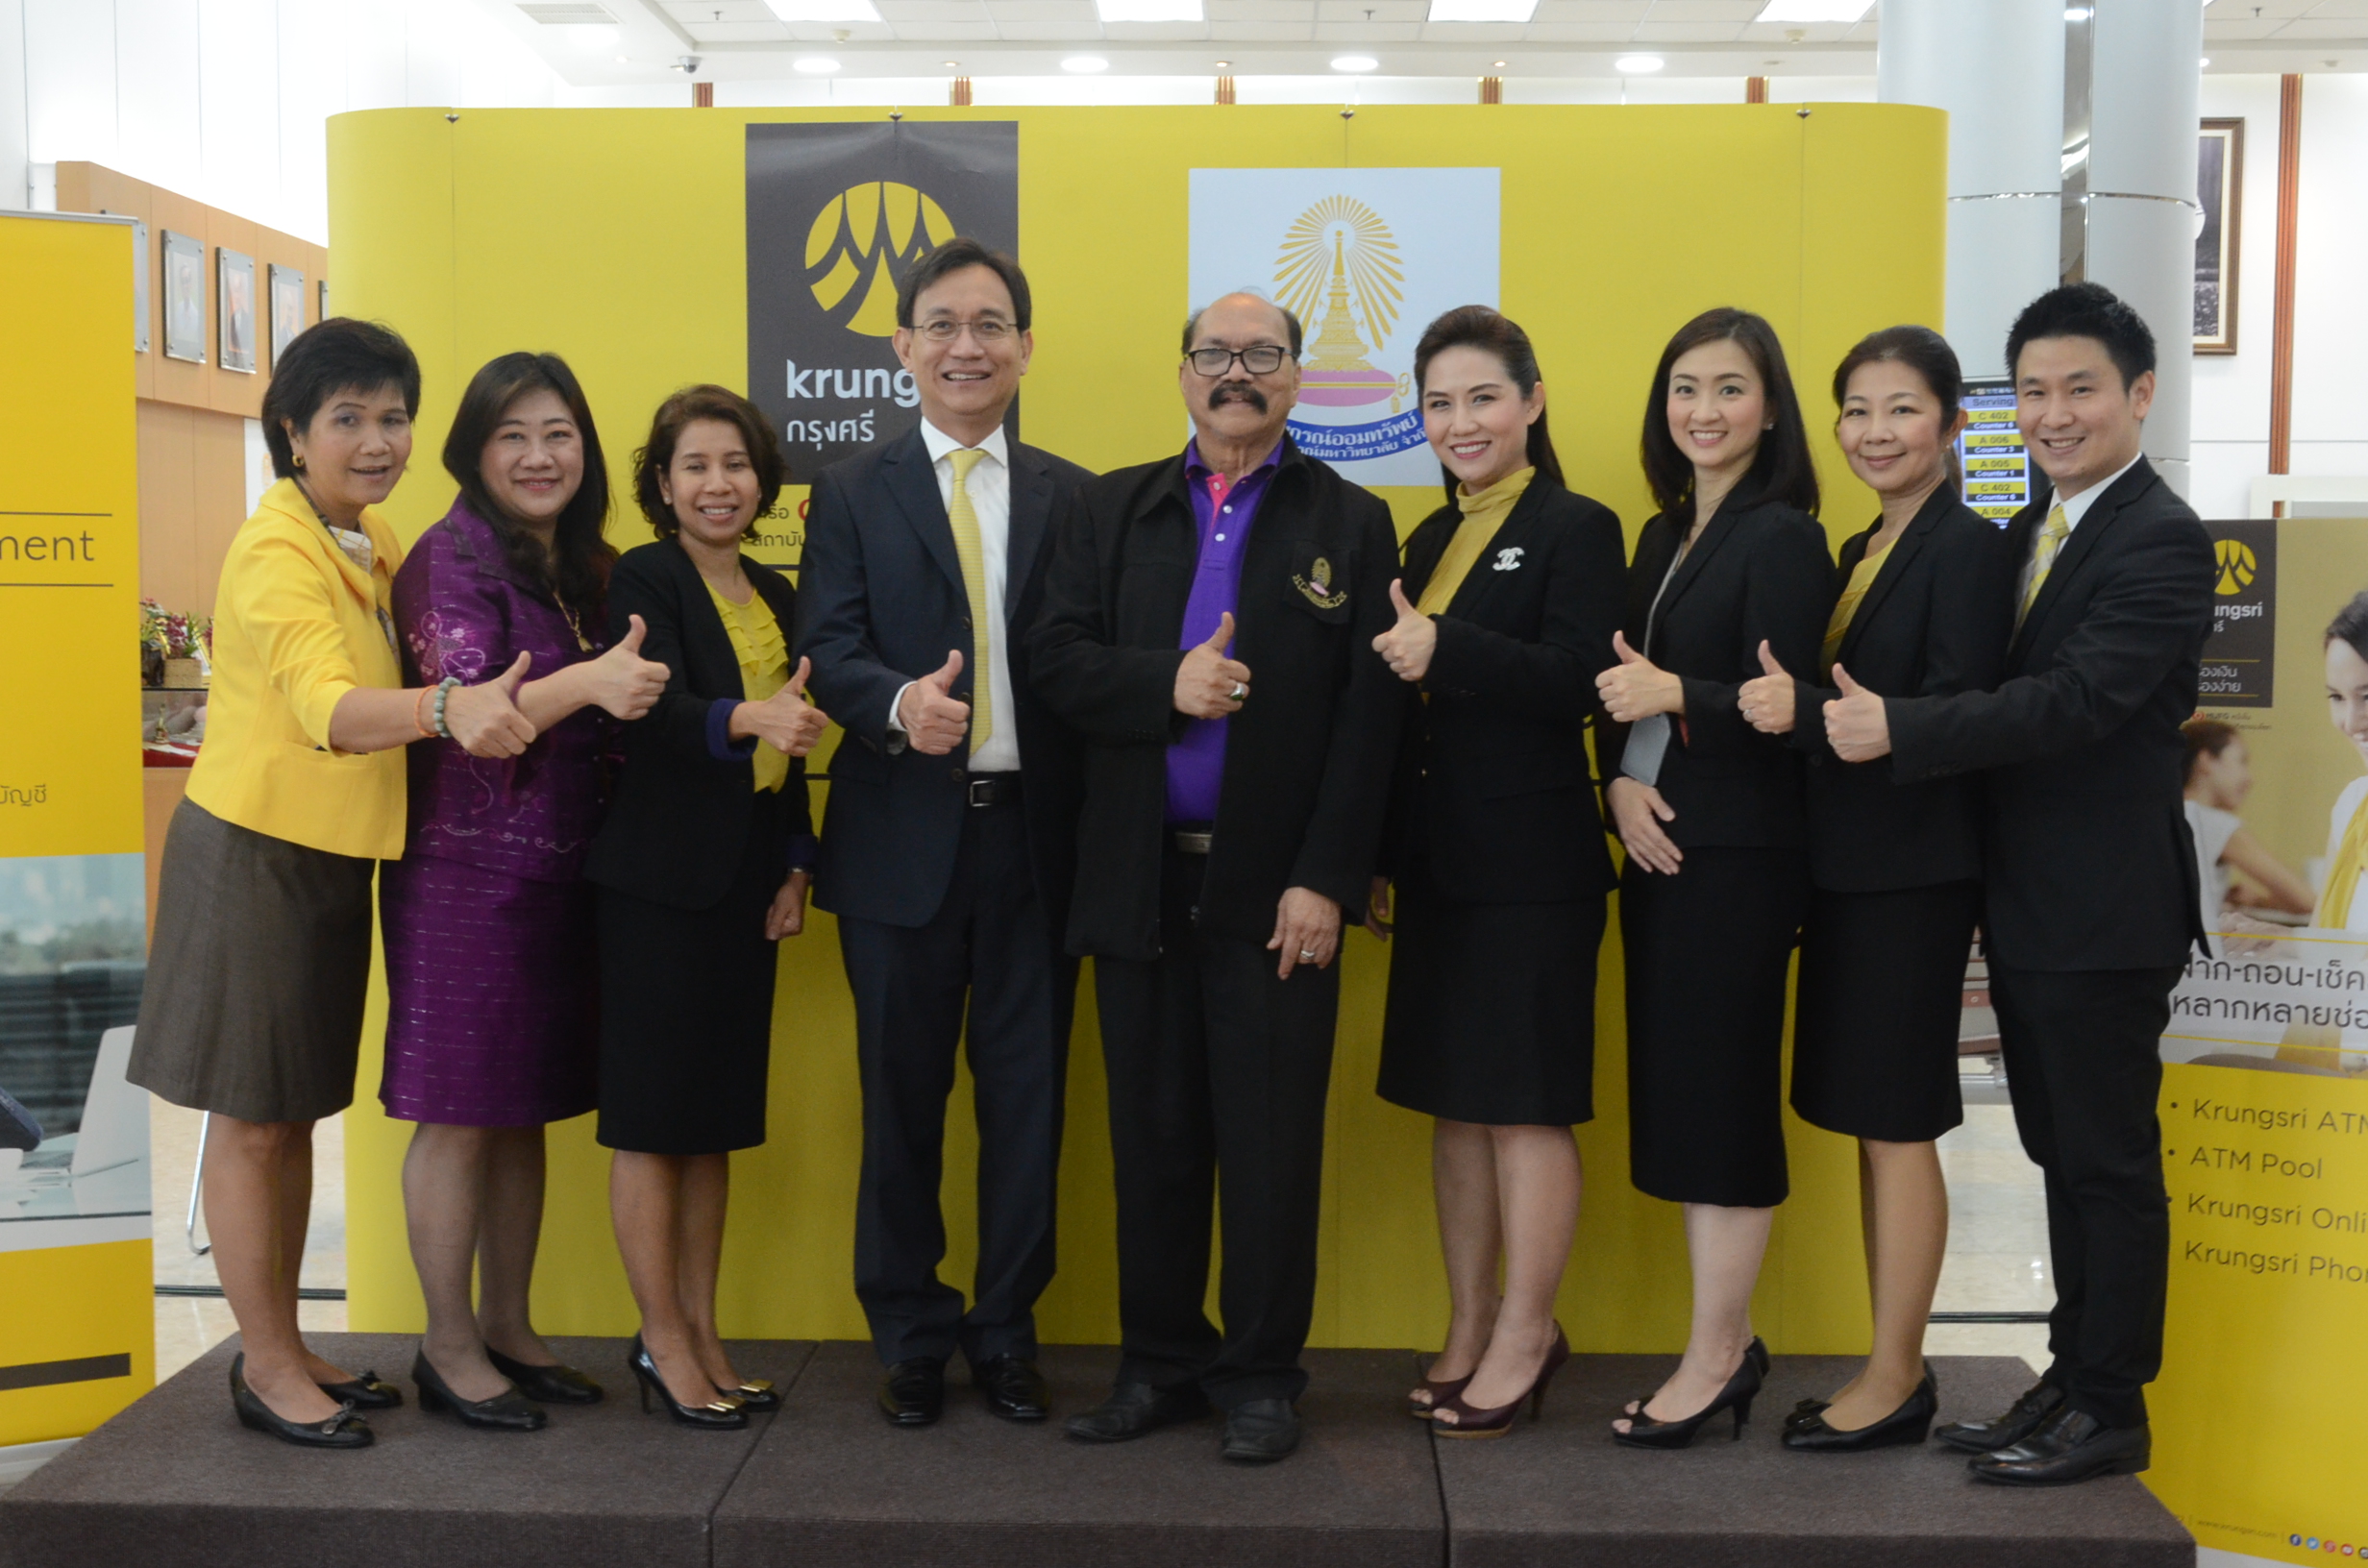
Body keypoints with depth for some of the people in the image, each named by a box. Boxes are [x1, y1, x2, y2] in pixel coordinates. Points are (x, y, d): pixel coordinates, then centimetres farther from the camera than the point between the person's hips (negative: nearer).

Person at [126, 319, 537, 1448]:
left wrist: (487, 708, -9)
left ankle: (283, 1349, 27)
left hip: (333, 858, 8)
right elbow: (328, 708, -35)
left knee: (295, 1112, 16)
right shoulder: (275, 551, -19)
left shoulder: (377, 547, 8)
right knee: (251, 1119, 3)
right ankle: (266, 1366, 14)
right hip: (253, 854, -8)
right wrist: (448, 709, -53)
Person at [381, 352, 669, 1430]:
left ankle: (508, 1329, 25)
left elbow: (620, 714, 18)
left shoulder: (586, 565, 11)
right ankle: (449, 1348, 14)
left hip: (560, 876, 7)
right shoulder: (453, 559, -10)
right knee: (458, 1114, 1)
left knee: (526, 1110, 14)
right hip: (467, 869, -7)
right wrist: (588, 682, -37)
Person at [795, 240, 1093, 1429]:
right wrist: (900, 703, -26)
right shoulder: (852, 493, 6)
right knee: (902, 1096, 9)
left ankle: (1005, 1330, 24)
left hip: (1036, 836, 1)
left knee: (1027, 1093, 8)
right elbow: (829, 653, -5)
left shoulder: (1072, 496, 9)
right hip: (903, 838, -1)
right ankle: (909, 1335, 25)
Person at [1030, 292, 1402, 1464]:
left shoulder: (1351, 523, 2)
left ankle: (1260, 1374, 18)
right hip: (1140, 879, 3)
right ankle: (1158, 1363, 24)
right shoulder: (1111, 511, 10)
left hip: (1277, 888, -2)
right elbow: (1056, 661, 1)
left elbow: (1367, 717, -5)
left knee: (1271, 1144, 4)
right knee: (1151, 1136, 11)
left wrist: (1324, 881, -12)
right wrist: (1167, 684, -18)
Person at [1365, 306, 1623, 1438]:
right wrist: (1382, 858, 14)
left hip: (1532, 866, -7)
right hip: (1439, 865, 7)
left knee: (1526, 1103, 0)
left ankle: (1524, 1338, 14)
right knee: (1451, 1103, 12)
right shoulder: (1430, 541, 15)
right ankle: (1468, 1332, 24)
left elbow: (1577, 686, -19)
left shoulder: (1577, 530, -6)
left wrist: (1448, 649, -28)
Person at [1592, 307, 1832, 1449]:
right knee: (1672, 1088, 10)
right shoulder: (1662, 537, 15)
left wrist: (1675, 696, -30)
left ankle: (1712, 1358, 9)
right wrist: (1621, 784, -4)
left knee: (1720, 1093, -2)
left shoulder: (1783, 539, -8)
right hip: (1659, 846, 8)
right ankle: (1728, 1336, 22)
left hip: (1739, 856, -8)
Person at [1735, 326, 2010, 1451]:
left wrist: (1804, 710, -24)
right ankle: (1893, 1369, 23)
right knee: (1871, 1125, 12)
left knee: (1895, 1125, -1)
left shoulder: (1968, 548, -10)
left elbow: (1959, 715, -19)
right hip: (1846, 871, 9)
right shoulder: (1860, 555, 16)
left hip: (1914, 875, -8)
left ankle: (1896, 1380, 10)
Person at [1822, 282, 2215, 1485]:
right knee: (2064, 1155, 17)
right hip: (2027, 904, 9)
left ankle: (2111, 1412, 15)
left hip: (2105, 909, -9)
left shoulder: (2160, 541, -14)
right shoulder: (2031, 531, 14)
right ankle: (2072, 1378, 29)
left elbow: (2076, 701, -25)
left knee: (2110, 1162, 3)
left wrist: (1897, 730, -27)